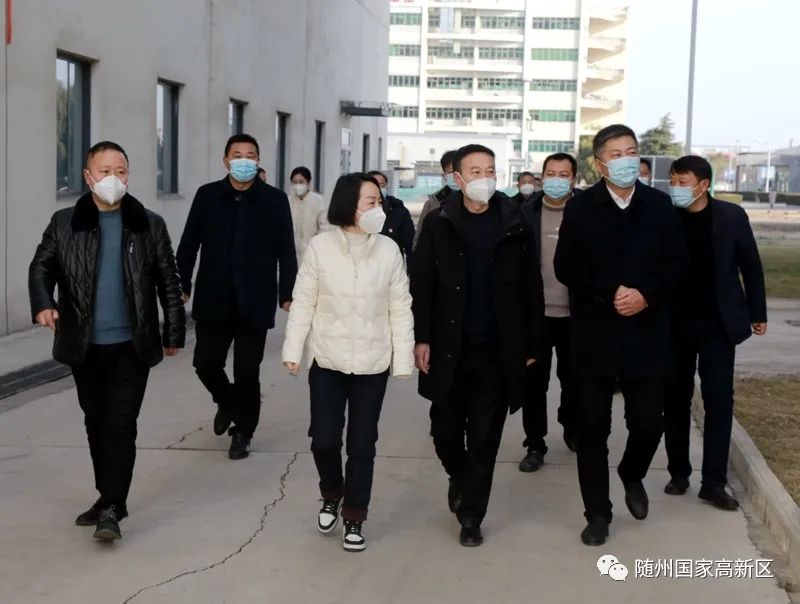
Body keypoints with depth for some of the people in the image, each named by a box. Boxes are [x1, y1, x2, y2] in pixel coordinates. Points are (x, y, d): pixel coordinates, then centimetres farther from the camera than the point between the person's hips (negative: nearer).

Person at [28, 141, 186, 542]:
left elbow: (168, 282, 5)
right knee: (96, 425, 13)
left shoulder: (150, 225, 2)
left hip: (132, 345, -2)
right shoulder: (64, 223, 3)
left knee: (121, 425, -5)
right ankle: (110, 498, 27)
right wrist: (43, 304, -21)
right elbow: (41, 267, -1)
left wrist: (174, 332, 5)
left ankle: (111, 507, -1)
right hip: (84, 345, 2)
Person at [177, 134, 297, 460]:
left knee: (247, 372, 4)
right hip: (213, 300, 2)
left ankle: (242, 431, 22)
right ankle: (227, 402, 37)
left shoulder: (275, 200, -1)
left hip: (254, 302, -2)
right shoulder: (207, 195, 3)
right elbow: (189, 244, 5)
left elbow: (286, 251, -1)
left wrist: (287, 294, -4)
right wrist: (181, 285, 1)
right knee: (206, 364, 6)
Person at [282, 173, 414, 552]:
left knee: (362, 445, 6)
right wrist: (292, 350, -4)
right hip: (327, 361, 0)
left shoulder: (389, 250, -5)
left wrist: (403, 360, -3)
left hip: (372, 364, 0)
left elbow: (400, 309, -1)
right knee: (324, 439, 1)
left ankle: (354, 518, 22)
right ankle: (331, 496, 31)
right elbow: (303, 303, -1)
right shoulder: (320, 246, -7)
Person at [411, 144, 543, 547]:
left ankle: (471, 515, 17)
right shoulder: (438, 224, 0)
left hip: (497, 351, 0)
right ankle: (459, 477, 40)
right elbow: (421, 284, -1)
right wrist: (421, 338, -8)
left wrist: (531, 345, 1)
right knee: (446, 431, 9)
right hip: (448, 348, 0)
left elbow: (530, 290, 3)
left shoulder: (514, 226, 1)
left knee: (484, 439, 4)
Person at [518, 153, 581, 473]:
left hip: (574, 314, 0)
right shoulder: (526, 212, 0)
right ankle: (535, 444, 14)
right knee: (534, 381, 4)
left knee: (573, 378, 16)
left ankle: (572, 427, 39)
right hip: (535, 312, 0)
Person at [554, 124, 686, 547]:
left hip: (646, 334, 1)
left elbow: (676, 263, 2)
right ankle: (598, 513, 17)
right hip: (594, 334, -1)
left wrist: (646, 295, -14)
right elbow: (566, 268, -5)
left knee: (648, 423, 3)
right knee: (593, 427, 3)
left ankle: (632, 477, 36)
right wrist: (610, 293, -16)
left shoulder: (660, 205, 5)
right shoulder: (581, 207, 0)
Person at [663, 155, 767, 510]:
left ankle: (714, 483, 5)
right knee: (676, 399, 7)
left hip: (719, 322, -1)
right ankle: (679, 473, 19)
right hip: (676, 323, 1)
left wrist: (757, 313, 4)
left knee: (719, 400, -1)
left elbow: (750, 265, 2)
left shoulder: (731, 217, -5)